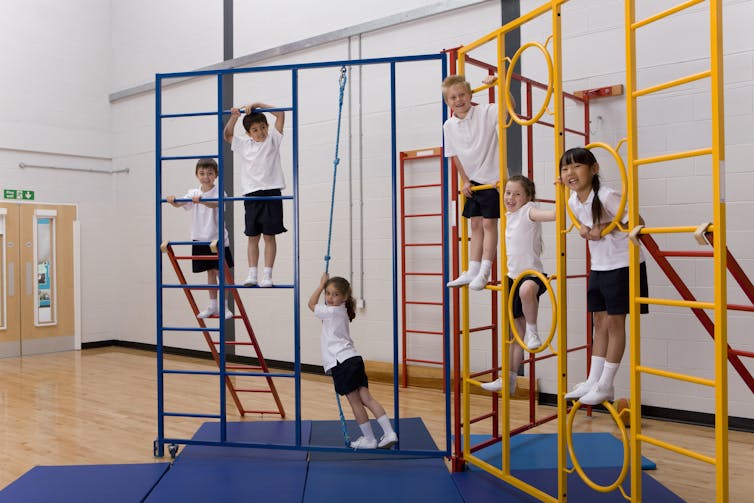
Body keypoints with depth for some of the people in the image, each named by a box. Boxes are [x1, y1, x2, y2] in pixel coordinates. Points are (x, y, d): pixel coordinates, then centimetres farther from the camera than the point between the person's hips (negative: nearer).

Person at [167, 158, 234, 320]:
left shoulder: (218, 191, -5)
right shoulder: (193, 193, 6)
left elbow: (215, 204, -25)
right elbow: (179, 204, -9)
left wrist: (201, 200, -44)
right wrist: (172, 200, -32)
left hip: (218, 238, -4)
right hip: (200, 239, 4)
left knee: (219, 271, -4)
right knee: (210, 272, 11)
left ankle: (223, 306, 5)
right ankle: (213, 306, 19)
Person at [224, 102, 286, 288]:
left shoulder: (272, 139, 5)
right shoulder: (244, 144, 13)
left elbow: (280, 114, -2)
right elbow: (227, 135, 20)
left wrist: (256, 105, -8)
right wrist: (234, 117, 5)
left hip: (271, 192, -3)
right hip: (251, 194, 3)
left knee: (269, 236, -2)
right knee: (252, 236, 3)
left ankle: (267, 275, -1)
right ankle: (252, 274, 5)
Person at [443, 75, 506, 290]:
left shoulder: (485, 112, -11)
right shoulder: (449, 126, 2)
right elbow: (455, 156, 9)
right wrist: (465, 181, 6)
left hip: (492, 177, -5)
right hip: (473, 181, 5)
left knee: (489, 223, -4)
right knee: (475, 224, 10)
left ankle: (484, 272, 1)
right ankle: (473, 270, 16)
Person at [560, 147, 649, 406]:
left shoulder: (607, 196, -21)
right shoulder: (573, 201, 0)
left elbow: (636, 222, -21)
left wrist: (603, 229, -22)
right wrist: (584, 229, -5)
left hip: (622, 266, -7)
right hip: (598, 266, 7)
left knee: (615, 322, 0)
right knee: (599, 322, 11)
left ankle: (605, 385, 9)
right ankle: (593, 380, 18)